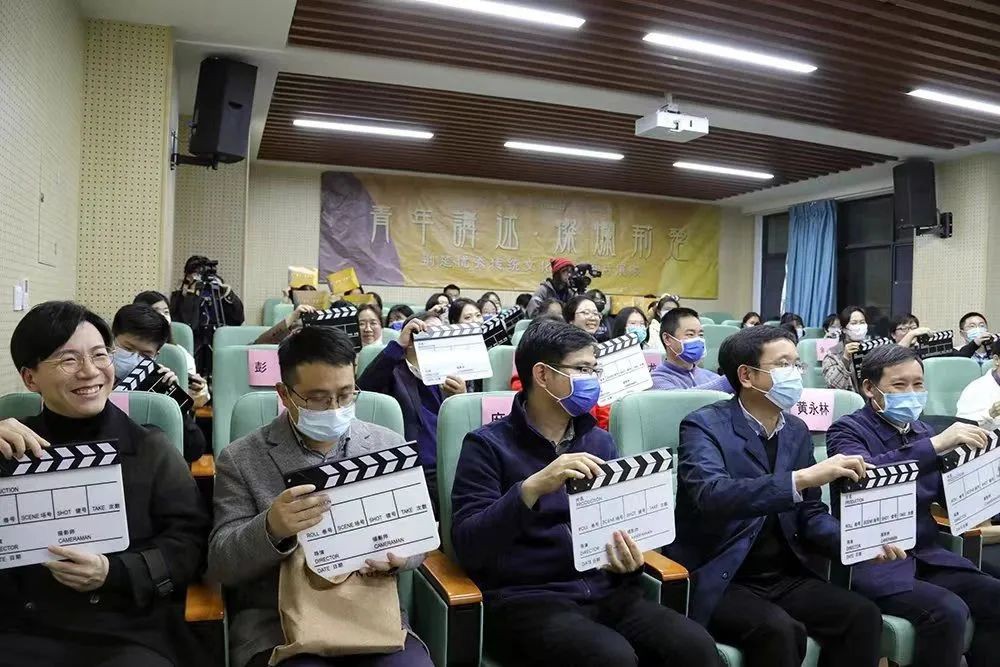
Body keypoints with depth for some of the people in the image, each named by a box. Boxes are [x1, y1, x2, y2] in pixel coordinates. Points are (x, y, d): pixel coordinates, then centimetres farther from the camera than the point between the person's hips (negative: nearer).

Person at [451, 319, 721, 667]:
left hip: (606, 592, 5)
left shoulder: (600, 441, 13)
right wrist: (532, 487, -27)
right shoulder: (487, 445, -4)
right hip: (525, 599, -4)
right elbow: (468, 547, -14)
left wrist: (631, 558, -5)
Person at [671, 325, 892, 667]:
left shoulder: (796, 430, 9)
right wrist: (801, 478, -38)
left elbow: (810, 513, 12)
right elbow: (711, 495, -31)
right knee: (778, 628, -30)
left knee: (862, 616, -15)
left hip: (786, 577, 6)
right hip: (721, 581, -6)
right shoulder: (704, 425, -13)